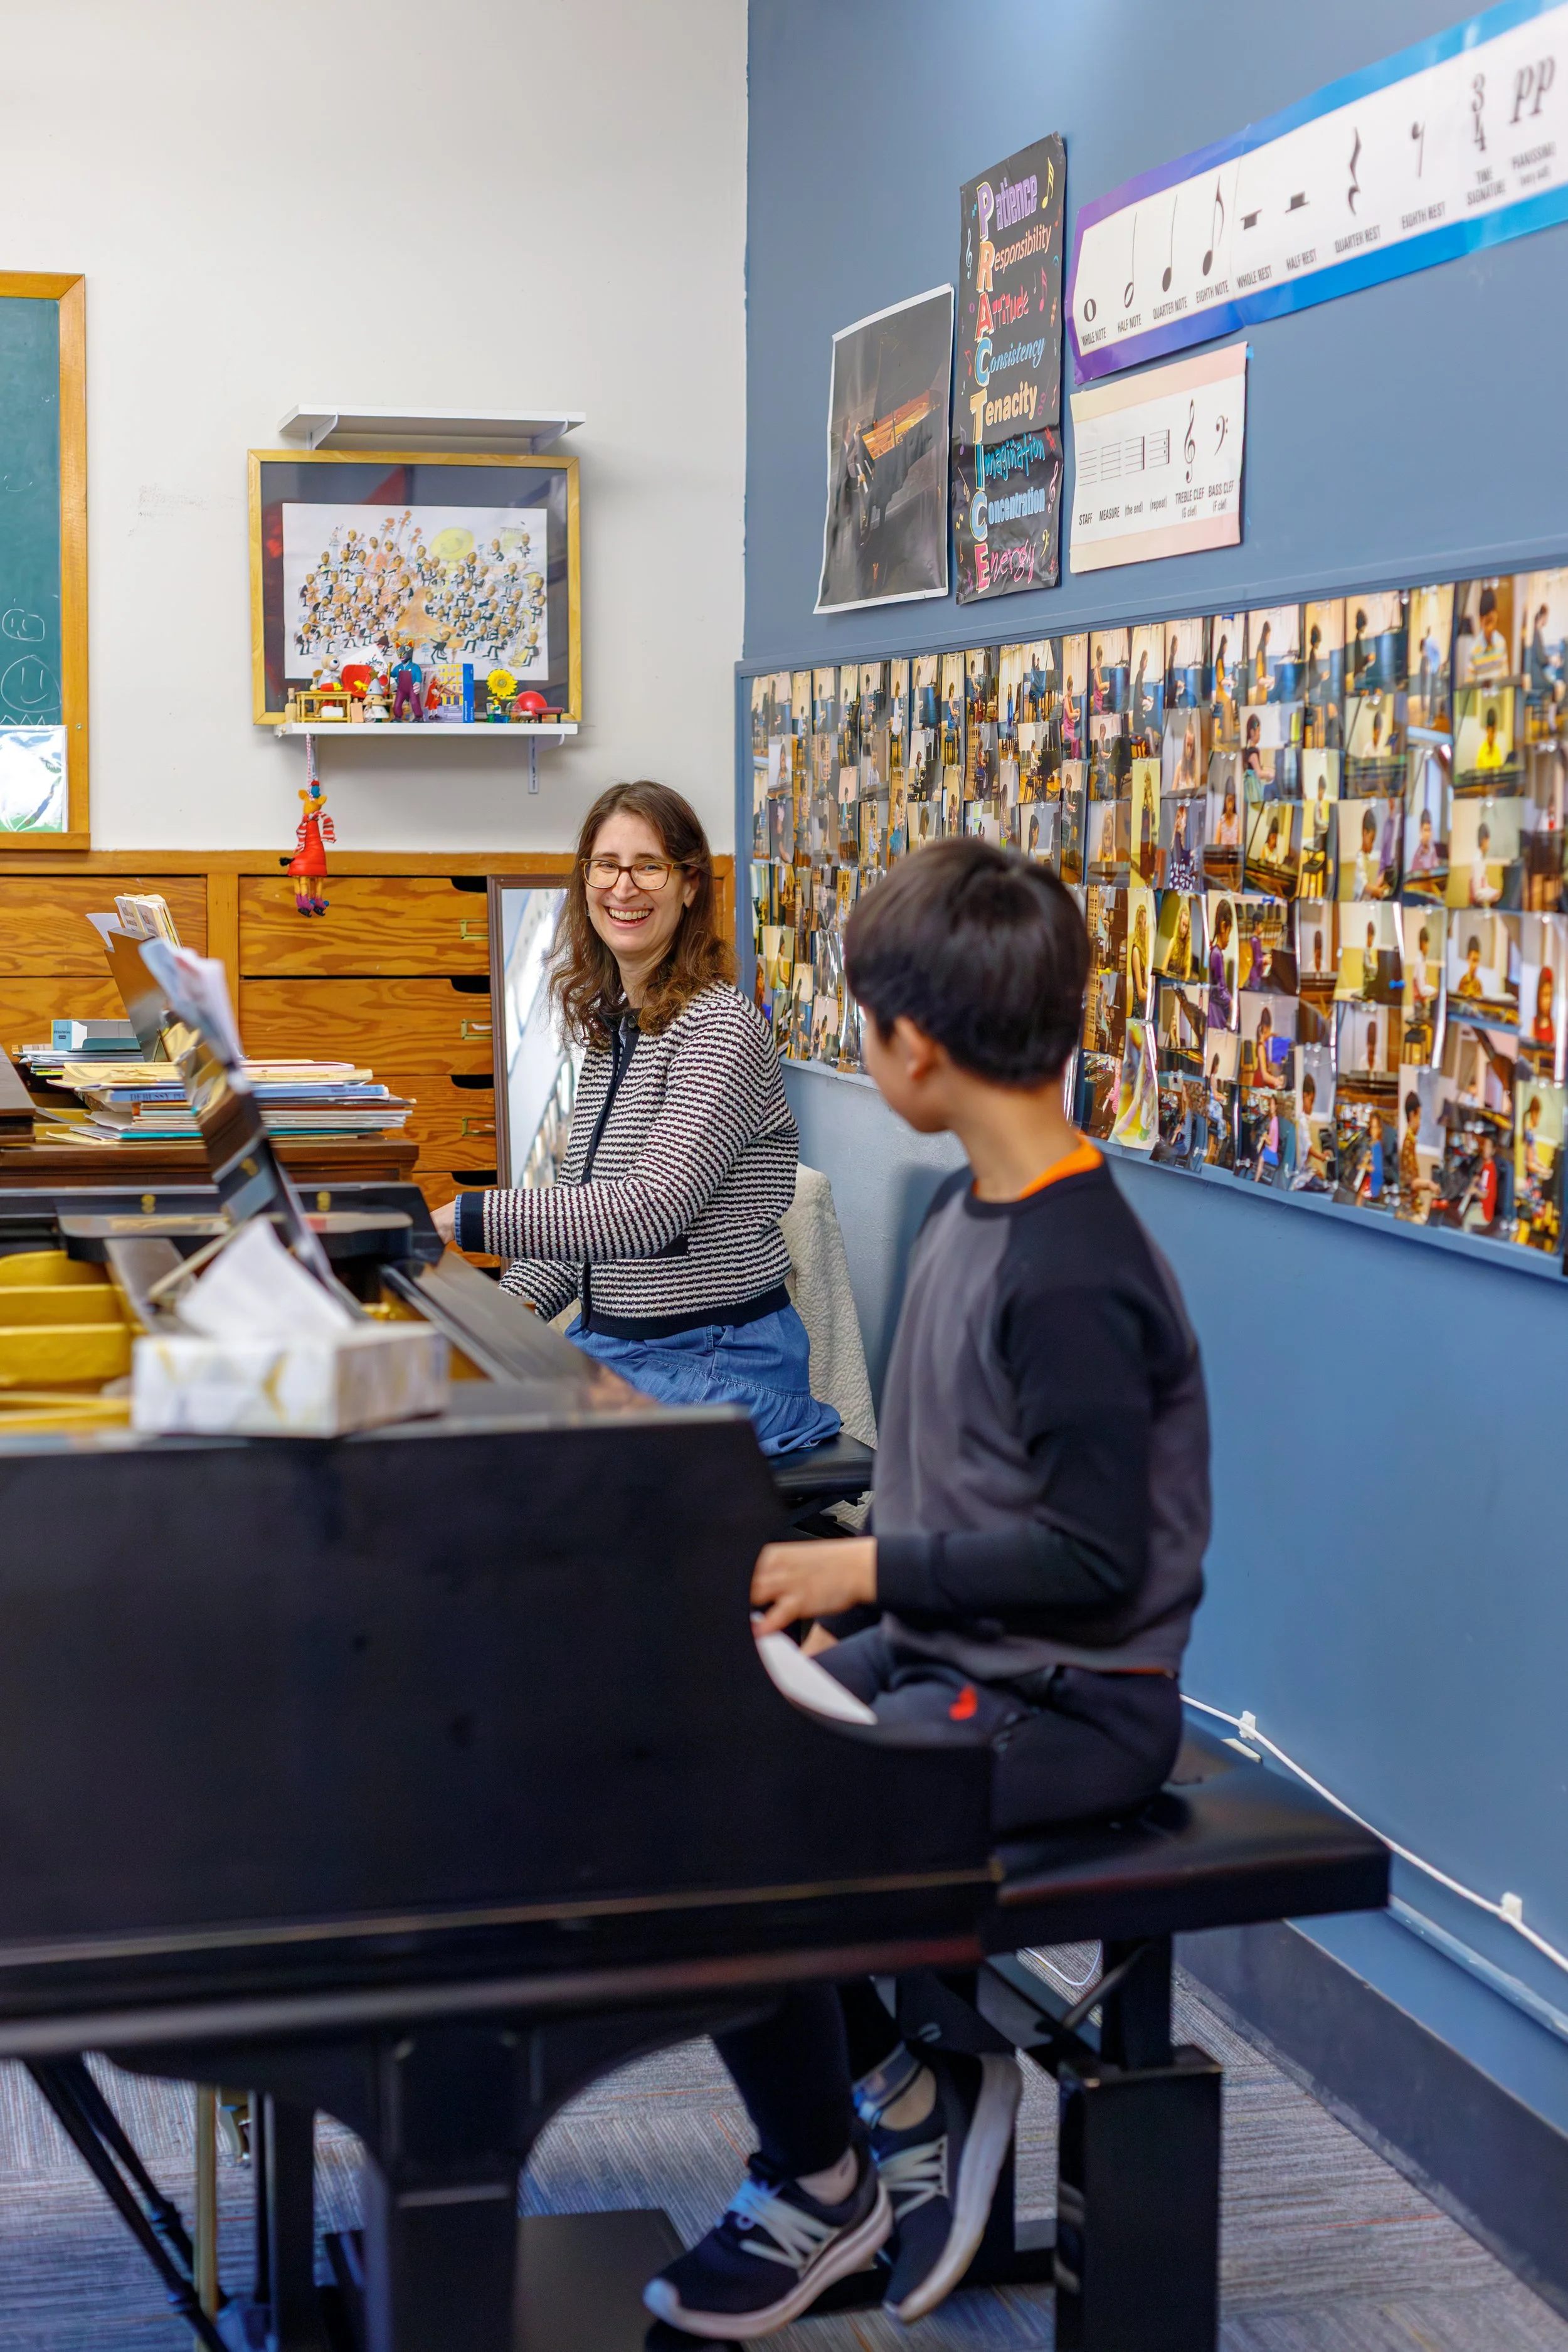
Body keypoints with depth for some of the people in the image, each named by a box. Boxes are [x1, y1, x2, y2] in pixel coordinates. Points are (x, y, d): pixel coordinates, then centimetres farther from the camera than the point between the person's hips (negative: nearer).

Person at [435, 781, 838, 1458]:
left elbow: (650, 1211, -25)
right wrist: (511, 1306, -2)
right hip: (607, 1346, 8)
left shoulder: (722, 1030, -14)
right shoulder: (609, 1028, 13)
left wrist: (457, 1219, -27)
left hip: (718, 1363, -8)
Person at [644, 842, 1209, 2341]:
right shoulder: (965, 1213, 8)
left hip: (1068, 1700, -10)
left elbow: (1094, 1557, -23)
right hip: (944, 1652, 10)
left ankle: (821, 2184, 5)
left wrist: (872, 1567, -17)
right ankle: (902, 2089, 15)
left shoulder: (1072, 1276, -23)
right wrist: (835, 1589, 5)